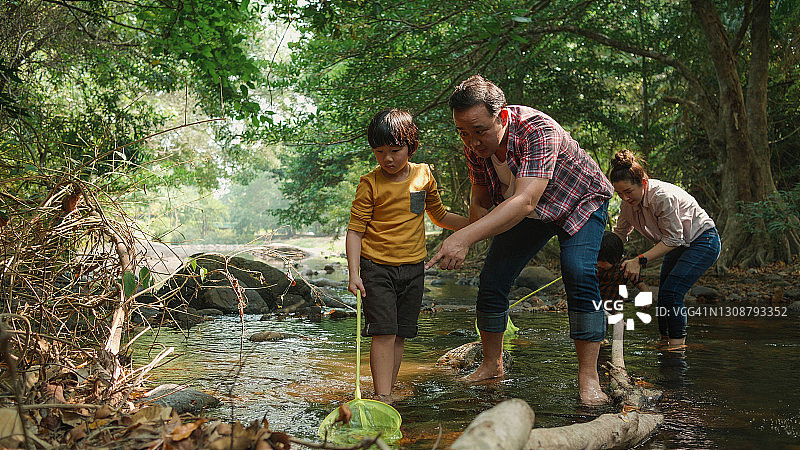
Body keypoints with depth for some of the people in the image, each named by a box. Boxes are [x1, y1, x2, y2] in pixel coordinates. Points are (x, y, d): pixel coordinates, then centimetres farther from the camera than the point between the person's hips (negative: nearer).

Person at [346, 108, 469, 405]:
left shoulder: (423, 175, 5)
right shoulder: (370, 184, -8)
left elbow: (440, 216, 20)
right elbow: (355, 230, -6)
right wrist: (354, 274, -15)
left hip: (413, 269, 4)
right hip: (377, 268, -4)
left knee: (400, 335, 8)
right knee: (383, 333, -12)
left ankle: (387, 391, 18)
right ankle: (382, 398, -10)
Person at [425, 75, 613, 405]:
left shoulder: (538, 129, -40)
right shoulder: (475, 144, -19)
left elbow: (525, 201, -51)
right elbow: (480, 199, -6)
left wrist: (465, 237, -62)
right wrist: (473, 232, -29)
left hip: (579, 203, -5)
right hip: (523, 214, 5)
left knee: (579, 275, -27)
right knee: (491, 279, -3)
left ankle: (588, 378, -18)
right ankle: (492, 365, 17)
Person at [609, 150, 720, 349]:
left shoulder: (662, 196, -33)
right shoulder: (629, 202, -9)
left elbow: (672, 239, -28)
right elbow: (620, 234, 6)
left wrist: (640, 260, -32)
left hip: (703, 241, -8)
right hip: (679, 244, 8)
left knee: (671, 293, -20)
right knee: (663, 296, 3)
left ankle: (677, 345, -13)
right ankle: (665, 341, 16)